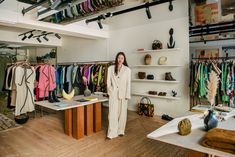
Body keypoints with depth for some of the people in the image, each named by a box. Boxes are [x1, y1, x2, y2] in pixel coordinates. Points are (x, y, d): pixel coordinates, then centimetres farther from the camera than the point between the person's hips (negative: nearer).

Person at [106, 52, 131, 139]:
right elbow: (108, 81, 6)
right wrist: (110, 91, -2)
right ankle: (112, 133, 4)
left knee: (122, 113, 7)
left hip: (123, 94, 0)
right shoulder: (111, 68, 3)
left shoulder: (127, 70, 1)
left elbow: (128, 83, 0)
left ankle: (120, 131, 22)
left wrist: (127, 95, -4)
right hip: (113, 94, 0)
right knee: (113, 113, -2)